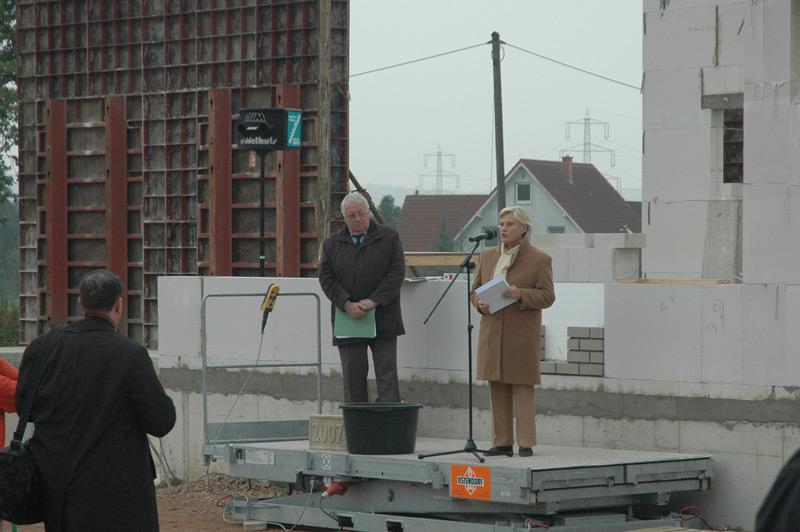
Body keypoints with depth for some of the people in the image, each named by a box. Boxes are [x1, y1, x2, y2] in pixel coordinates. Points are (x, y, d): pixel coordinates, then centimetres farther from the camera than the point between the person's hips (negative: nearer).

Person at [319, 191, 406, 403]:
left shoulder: (389, 238, 5)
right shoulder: (332, 245, 10)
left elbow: (397, 272, -4)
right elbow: (326, 279, 2)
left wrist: (373, 301, -15)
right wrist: (347, 304, -13)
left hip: (383, 320, -2)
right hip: (349, 322, 2)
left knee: (386, 373, -4)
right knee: (353, 377, 3)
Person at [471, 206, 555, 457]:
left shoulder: (539, 259, -1)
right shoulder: (488, 256, 14)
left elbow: (547, 296, -5)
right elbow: (475, 289, 17)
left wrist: (521, 294, -20)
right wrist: (480, 303, -5)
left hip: (522, 334, -5)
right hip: (492, 332, 5)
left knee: (522, 389, -4)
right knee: (497, 389, 5)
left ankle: (526, 443, 0)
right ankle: (502, 442, 10)